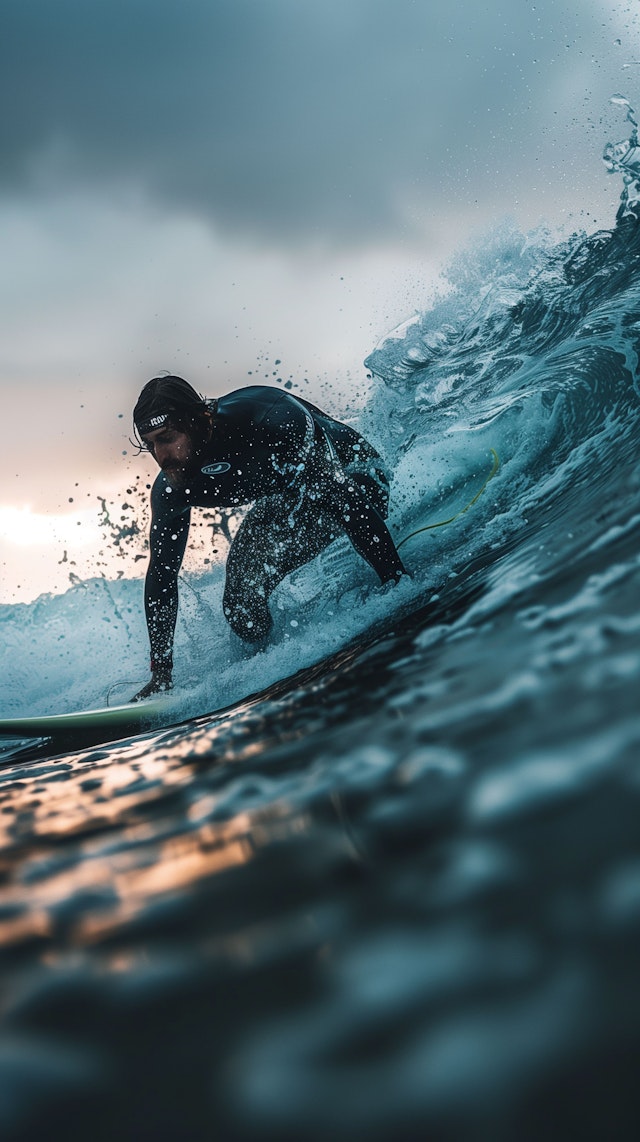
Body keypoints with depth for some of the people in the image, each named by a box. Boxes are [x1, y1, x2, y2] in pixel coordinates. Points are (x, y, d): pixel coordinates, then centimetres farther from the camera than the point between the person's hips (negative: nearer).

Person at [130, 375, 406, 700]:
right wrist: (160, 673, -10)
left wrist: (396, 579, -39)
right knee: (241, 608, -12)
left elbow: (341, 493, -38)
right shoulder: (170, 491, -20)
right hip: (283, 498, 5)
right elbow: (161, 575, -8)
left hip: (350, 469, -5)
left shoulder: (266, 414, -39)